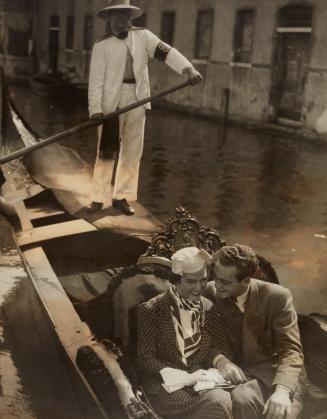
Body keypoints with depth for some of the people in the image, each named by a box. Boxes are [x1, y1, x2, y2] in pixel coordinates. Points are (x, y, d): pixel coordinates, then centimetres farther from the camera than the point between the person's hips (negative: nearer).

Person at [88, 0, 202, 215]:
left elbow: (166, 52, -6)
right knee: (107, 151, -2)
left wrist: (188, 69, -21)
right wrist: (95, 109, -15)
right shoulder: (102, 46, -1)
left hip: (137, 102, 3)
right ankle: (99, 198, 7)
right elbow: (96, 79, -6)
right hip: (112, 102, -3)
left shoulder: (143, 36, 6)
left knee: (133, 151, 6)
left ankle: (121, 197, 17)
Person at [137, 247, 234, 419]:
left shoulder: (210, 309, 11)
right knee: (216, 403, -30)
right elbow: (144, 359, -7)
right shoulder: (150, 310, -4)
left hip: (202, 379, 5)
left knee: (224, 399, -29)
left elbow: (220, 348, 12)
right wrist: (185, 378, -18)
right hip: (165, 385, -4)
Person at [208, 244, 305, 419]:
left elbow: (291, 351, -15)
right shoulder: (211, 294, -4)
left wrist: (282, 390, -33)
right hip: (237, 371, 2)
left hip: (274, 373, -2)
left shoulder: (277, 297, -13)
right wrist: (219, 359, -21)